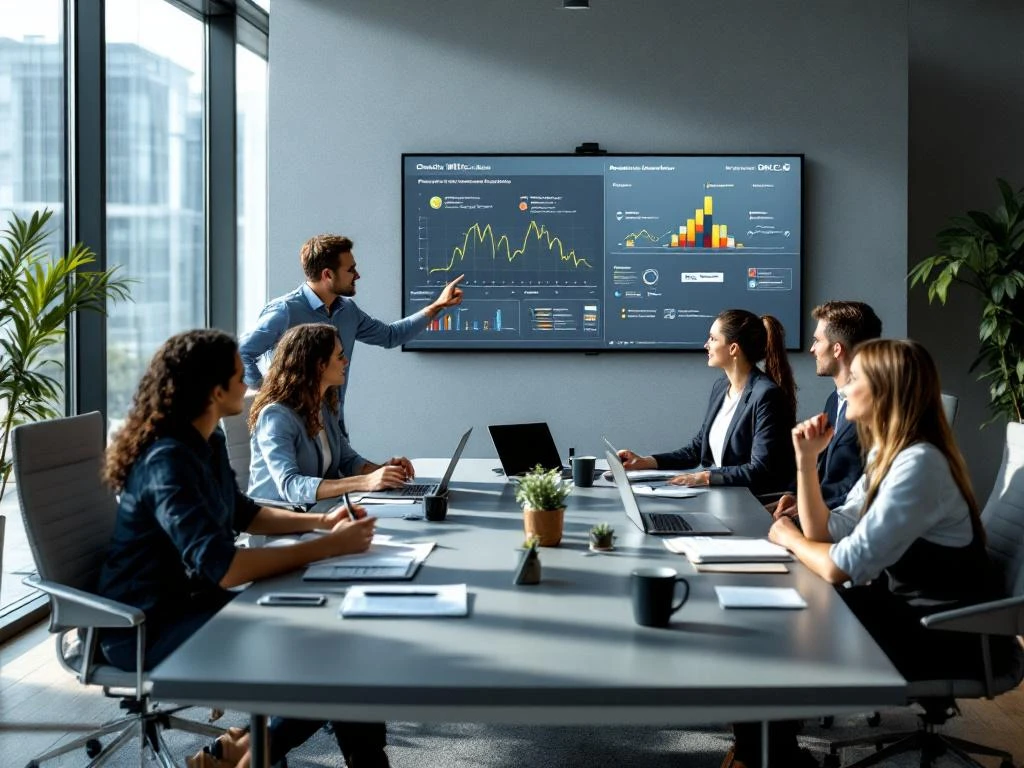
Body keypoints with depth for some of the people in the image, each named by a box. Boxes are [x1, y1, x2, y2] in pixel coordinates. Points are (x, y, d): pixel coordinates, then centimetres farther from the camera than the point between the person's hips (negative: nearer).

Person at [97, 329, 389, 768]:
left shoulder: (207, 442, 5)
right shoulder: (168, 461, -25)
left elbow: (240, 513, 22)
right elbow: (223, 567, -34)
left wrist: (320, 522, 7)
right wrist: (329, 547, -27)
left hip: (189, 598, 9)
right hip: (147, 627, -9)